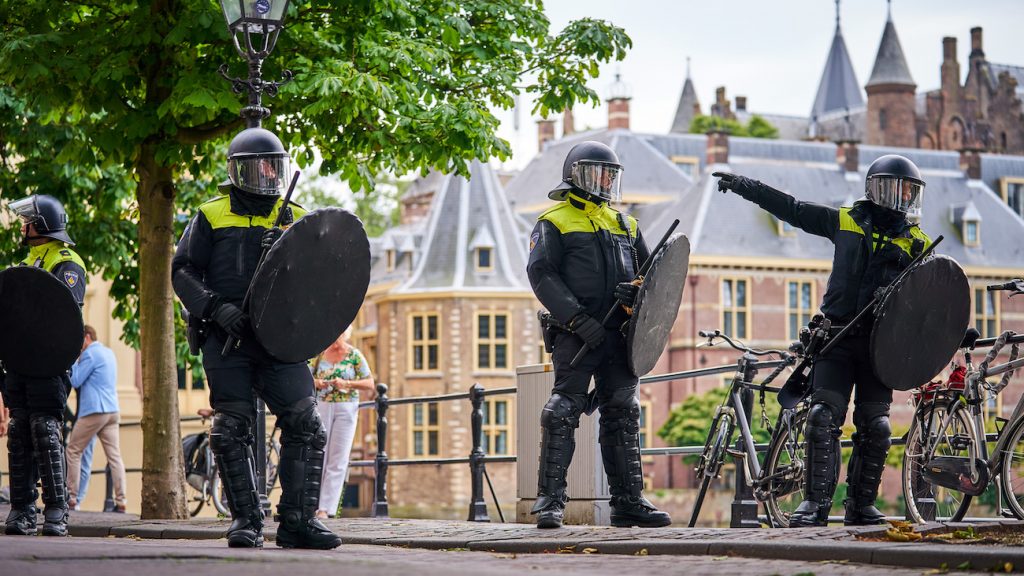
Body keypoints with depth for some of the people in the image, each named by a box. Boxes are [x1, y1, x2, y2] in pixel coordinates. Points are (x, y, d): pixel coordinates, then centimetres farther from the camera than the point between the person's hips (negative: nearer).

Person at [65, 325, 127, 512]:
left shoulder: (90, 354, -8)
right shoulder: (109, 353, 18)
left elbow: (76, 381, -8)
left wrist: (74, 361, 3)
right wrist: (78, 360, 18)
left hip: (94, 411, -8)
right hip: (113, 411, 8)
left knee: (73, 450, 5)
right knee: (114, 455, 0)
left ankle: (72, 497, 2)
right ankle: (121, 500, -8)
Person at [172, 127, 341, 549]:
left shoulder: (295, 218, 16)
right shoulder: (212, 217, 7)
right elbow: (183, 270, 3)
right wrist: (217, 308, -12)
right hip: (227, 340, -2)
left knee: (305, 423, -9)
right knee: (232, 429, -4)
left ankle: (299, 519, -3)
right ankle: (246, 519, 5)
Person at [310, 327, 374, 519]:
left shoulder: (354, 355, 0)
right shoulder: (321, 354, 8)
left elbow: (369, 384, -3)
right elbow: (311, 377, 16)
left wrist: (346, 383, -16)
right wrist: (316, 383, -7)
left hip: (345, 409, -2)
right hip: (322, 407, 2)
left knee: (337, 460, -5)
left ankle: (325, 508, -6)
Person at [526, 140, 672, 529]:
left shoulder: (625, 225, 21)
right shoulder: (554, 223, 3)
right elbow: (542, 275, -8)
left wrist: (638, 290, -4)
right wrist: (578, 319, -18)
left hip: (617, 335, 6)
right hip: (578, 334, -6)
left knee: (623, 414, 5)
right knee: (563, 413, -9)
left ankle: (628, 501, 8)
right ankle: (550, 500, -6)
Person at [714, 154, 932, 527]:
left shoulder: (918, 244, 9)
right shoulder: (846, 222, 9)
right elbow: (793, 210, 14)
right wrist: (745, 187, 14)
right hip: (838, 338, -1)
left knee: (875, 427, 2)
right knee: (823, 418, -10)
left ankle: (861, 504, 13)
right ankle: (816, 502, -10)